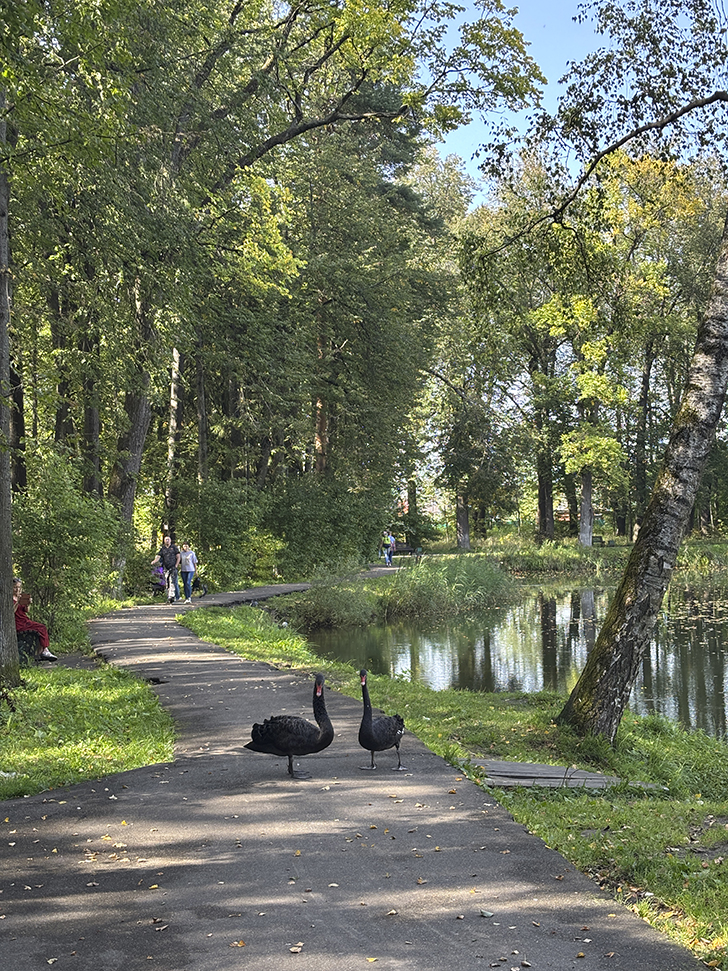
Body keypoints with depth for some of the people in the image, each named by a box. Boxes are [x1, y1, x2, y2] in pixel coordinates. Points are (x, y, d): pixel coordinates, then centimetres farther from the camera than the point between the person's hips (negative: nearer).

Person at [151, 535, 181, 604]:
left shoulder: (174, 547, 6)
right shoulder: (162, 549, 12)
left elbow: (178, 557, 5)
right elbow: (158, 557, 1)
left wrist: (176, 566, -7)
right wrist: (154, 561, -21)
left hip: (173, 568, -4)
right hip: (166, 568, 4)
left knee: (172, 581, -18)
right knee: (166, 584, 3)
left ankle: (172, 596, -28)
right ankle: (169, 598, 8)